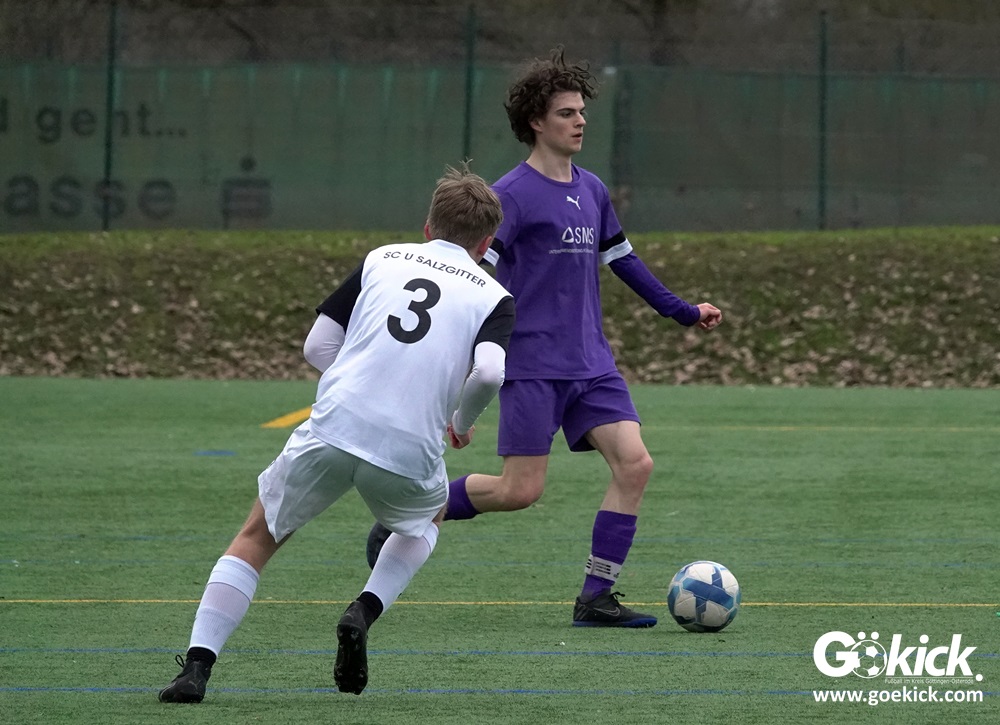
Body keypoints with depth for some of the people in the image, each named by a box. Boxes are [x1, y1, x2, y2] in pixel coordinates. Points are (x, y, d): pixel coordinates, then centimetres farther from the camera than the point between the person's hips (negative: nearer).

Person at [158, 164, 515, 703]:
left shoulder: (383, 259, 18)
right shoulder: (492, 296, 11)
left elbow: (318, 345, 12)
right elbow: (489, 372, -9)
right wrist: (462, 422, 10)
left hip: (331, 430, 1)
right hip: (409, 451, -1)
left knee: (256, 538, 19)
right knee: (428, 518, 35)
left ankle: (196, 666, 2)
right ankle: (365, 611, 9)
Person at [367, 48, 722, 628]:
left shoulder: (592, 192, 13)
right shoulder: (512, 196, -9)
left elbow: (623, 260, 26)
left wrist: (683, 312, 28)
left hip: (592, 362, 7)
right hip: (532, 366, -7)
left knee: (634, 462, -9)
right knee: (522, 489, -9)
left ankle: (596, 599, -4)